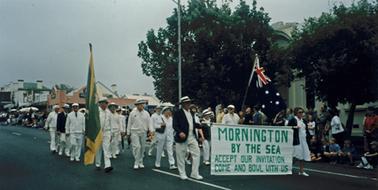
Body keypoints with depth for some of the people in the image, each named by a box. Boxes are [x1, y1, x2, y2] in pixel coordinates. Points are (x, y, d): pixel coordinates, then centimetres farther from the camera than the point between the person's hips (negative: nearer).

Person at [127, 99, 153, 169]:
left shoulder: (146, 113, 5)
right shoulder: (133, 113, -1)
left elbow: (149, 123, 3)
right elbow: (129, 123, 4)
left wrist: (151, 130, -11)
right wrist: (128, 133, 5)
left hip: (143, 132, 3)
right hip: (135, 132, -3)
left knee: (142, 147, 7)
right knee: (137, 147, -14)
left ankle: (140, 162, 20)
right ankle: (136, 163, -7)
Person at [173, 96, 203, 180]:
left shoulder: (191, 113, 14)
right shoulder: (178, 113, -7)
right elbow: (175, 125, -13)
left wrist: (201, 125, 4)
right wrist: (180, 132, -29)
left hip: (192, 137, 6)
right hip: (182, 137, -6)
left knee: (196, 153, 3)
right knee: (181, 156, 3)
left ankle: (194, 173, 12)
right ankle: (182, 174, 18)